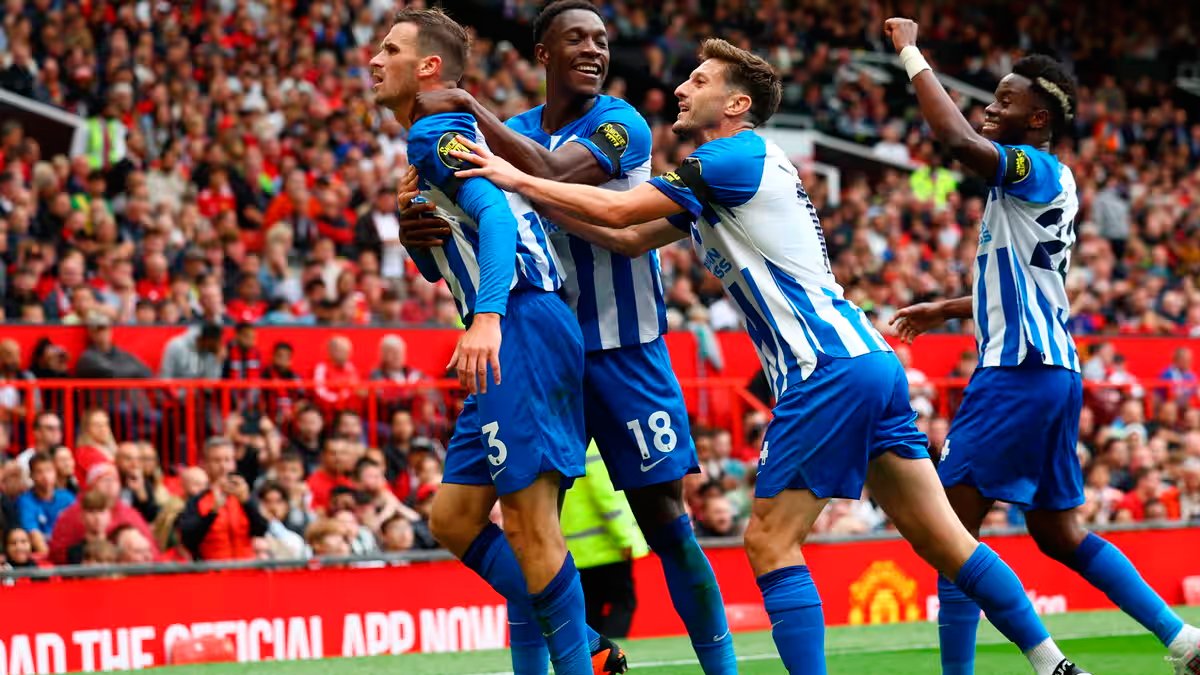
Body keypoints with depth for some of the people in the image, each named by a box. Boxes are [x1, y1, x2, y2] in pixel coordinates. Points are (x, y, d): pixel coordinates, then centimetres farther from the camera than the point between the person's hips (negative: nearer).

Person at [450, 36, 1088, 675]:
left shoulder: (736, 156, -6)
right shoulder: (715, 179, 22)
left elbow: (616, 209, -10)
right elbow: (629, 235, 20)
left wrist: (516, 179, 0)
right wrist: (528, 193, 14)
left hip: (829, 370, -10)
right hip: (867, 360, 10)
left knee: (770, 543, -6)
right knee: (942, 540, 9)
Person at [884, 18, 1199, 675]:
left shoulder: (1036, 170, -10)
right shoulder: (1047, 184, 19)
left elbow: (957, 138, -28)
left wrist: (911, 54, -18)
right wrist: (944, 310, 36)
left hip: (1019, 374, -10)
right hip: (1051, 371, 10)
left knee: (952, 527, -9)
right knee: (1058, 533, 16)